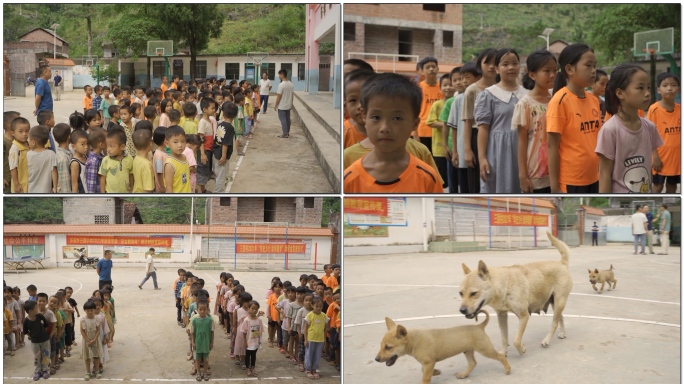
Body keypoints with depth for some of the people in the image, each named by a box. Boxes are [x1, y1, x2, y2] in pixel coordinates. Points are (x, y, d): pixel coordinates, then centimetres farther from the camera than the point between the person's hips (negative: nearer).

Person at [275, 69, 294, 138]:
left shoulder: (281, 85, -20)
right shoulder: (290, 84, 4)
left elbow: (279, 96, -18)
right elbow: (292, 95, 10)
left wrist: (276, 105, -9)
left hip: (282, 106, -7)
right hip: (288, 105, 7)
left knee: (283, 119, -1)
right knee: (287, 119, 14)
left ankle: (285, 134, 2)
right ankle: (287, 132, 22)